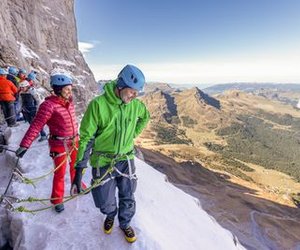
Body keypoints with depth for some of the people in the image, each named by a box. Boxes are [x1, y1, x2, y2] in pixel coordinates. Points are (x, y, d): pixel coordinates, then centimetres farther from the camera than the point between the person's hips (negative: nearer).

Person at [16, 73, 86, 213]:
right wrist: (24, 145, -25)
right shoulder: (49, 105, -19)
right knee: (60, 173, 8)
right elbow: (36, 125, -21)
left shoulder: (69, 103, 1)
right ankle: (57, 200, 30)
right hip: (59, 145, -6)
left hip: (74, 142, 6)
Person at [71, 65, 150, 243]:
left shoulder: (136, 105, -8)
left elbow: (145, 116, 16)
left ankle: (125, 223, 49)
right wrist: (79, 170, -14)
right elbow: (86, 138, -15)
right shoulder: (98, 104, -20)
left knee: (128, 199, 17)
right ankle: (110, 215, 52)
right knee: (105, 203, 14)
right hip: (103, 162, -2)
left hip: (126, 160, 3)